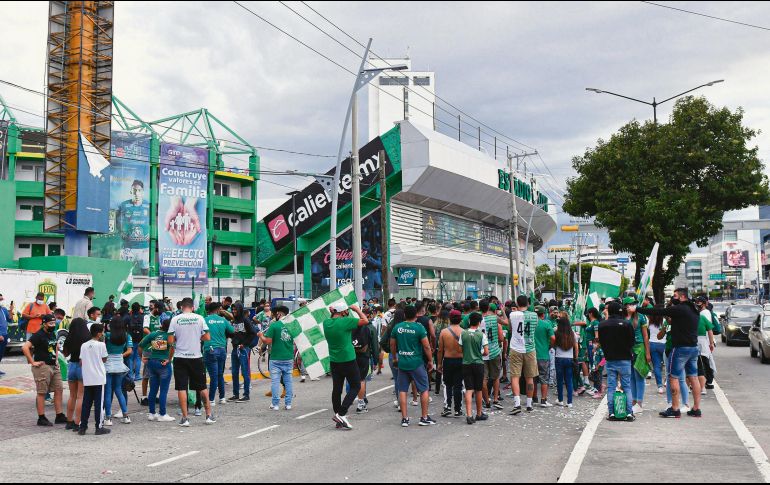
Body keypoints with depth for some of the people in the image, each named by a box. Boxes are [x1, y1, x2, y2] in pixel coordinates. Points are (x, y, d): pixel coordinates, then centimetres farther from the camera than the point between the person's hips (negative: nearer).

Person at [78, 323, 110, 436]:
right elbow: (104, 359, 0)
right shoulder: (101, 345, -9)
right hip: (98, 379, -4)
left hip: (87, 379, 5)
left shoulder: (84, 345, 5)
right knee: (98, 403, 1)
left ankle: (82, 427, 11)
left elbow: (81, 362, 6)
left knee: (86, 403, 10)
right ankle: (99, 427, 3)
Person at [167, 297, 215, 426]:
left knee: (181, 388, 3)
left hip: (180, 357, -1)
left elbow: (170, 341, -6)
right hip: (196, 357, 1)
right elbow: (207, 337, -2)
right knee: (202, 387, 12)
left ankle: (185, 418, 1)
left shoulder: (175, 319, -4)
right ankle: (209, 415, 16)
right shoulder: (199, 318, -2)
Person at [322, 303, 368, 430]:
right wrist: (357, 309, 2)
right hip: (348, 360, -6)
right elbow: (365, 321, -10)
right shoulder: (345, 321, -17)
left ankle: (339, 421, 15)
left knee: (337, 389, 10)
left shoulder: (326, 322, 1)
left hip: (334, 361, 6)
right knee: (355, 386, 7)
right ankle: (341, 414, -5)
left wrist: (332, 312, 14)